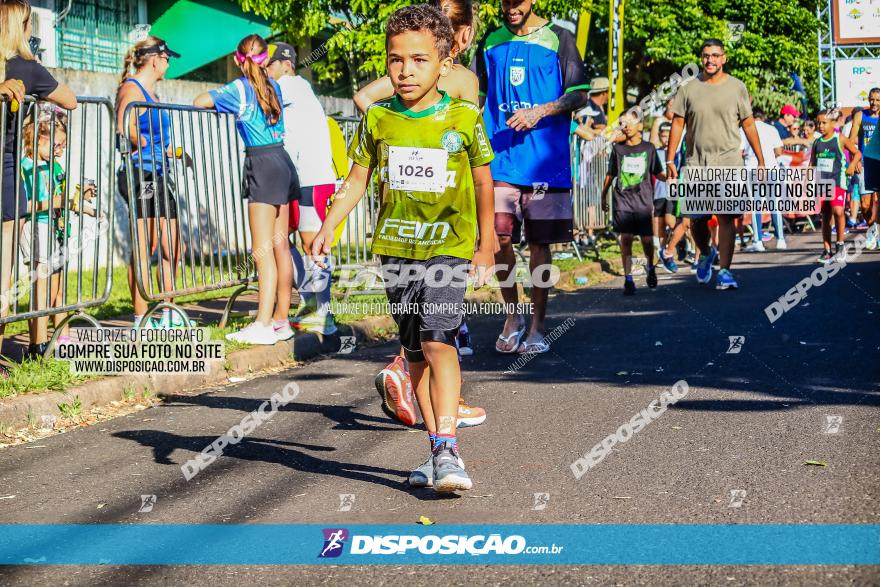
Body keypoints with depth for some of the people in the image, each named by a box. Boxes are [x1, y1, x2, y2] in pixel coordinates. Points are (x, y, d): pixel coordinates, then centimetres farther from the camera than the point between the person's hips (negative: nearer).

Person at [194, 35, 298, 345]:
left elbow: (199, 102, -6)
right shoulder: (273, 86, 12)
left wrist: (214, 99, 15)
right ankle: (281, 317, 15)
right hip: (283, 161, 7)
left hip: (263, 165, -7)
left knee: (263, 249, -12)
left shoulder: (240, 89, -7)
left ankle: (263, 325, -17)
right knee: (280, 244, 10)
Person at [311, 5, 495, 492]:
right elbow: (357, 179, 9)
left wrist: (486, 246, 13)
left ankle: (447, 451, -20)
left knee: (437, 340, -20)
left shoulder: (465, 118, -4)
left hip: (449, 246, -4)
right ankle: (436, 448, 18)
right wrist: (326, 229, -4)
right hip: (395, 247, 4)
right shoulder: (377, 118, 1)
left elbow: (483, 182, 8)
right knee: (416, 352, 9)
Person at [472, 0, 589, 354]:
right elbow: (475, 95, 21)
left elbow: (579, 95, 0)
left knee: (539, 243, 2)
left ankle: (537, 327, 10)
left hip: (546, 162, -2)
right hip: (500, 161, 2)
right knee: (499, 236, -7)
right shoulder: (491, 43, 13)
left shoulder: (557, 39, 3)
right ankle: (512, 316, 12)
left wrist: (541, 110, -15)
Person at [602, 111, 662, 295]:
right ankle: (628, 279, -3)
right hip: (623, 199, 0)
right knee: (626, 238, -6)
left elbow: (657, 172, 10)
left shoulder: (648, 148, 7)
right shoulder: (618, 148, 8)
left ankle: (650, 268, 31)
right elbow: (610, 174, 14)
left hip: (643, 199, 0)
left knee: (647, 238, 2)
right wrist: (603, 196, 16)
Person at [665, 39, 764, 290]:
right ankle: (705, 254, 33)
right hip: (696, 162, 1)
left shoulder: (737, 88, 5)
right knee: (697, 219, 4)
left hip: (729, 161, -1)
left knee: (726, 217, -8)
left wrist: (761, 161, 6)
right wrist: (670, 160, 1)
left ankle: (725, 271, -5)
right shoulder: (688, 89, 5)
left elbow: (749, 125, 8)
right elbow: (677, 124, 8)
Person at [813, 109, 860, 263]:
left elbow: (857, 153, 4)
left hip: (837, 181, -5)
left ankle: (840, 245, -9)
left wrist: (852, 165, -12)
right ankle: (826, 251, 14)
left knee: (838, 210, -22)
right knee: (825, 216, 8)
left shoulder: (840, 139, -1)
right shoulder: (817, 142, 11)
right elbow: (812, 164, 18)